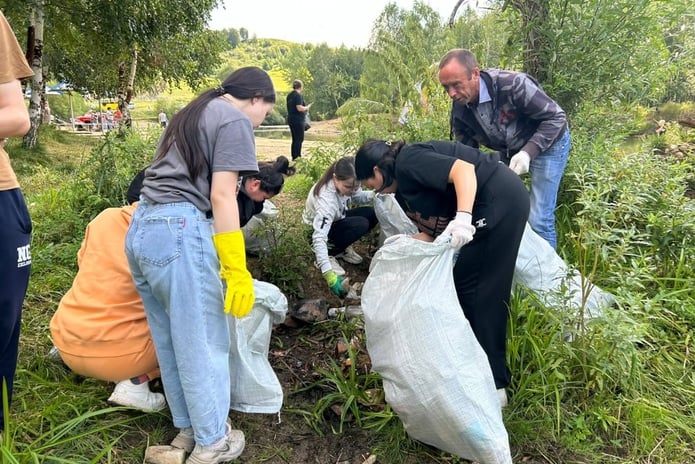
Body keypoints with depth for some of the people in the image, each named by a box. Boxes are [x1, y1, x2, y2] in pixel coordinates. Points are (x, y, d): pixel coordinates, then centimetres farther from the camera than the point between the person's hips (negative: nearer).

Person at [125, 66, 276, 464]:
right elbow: (221, 196, -14)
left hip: (142, 228, 10)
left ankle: (186, 428, 33)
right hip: (180, 232, -9)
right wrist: (237, 271, -14)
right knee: (202, 345, 4)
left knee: (170, 342, 18)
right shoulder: (236, 121, -4)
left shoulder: (193, 114, 24)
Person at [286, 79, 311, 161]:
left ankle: (294, 157, 18)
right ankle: (297, 157, -4)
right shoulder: (298, 95, -14)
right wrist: (307, 107, -6)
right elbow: (299, 108, -23)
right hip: (298, 120, -9)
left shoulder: (289, 95, 12)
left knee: (295, 139, 14)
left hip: (291, 119, 9)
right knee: (299, 139, -3)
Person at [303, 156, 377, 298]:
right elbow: (319, 237, -45)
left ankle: (343, 248, 2)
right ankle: (329, 255, -13)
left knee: (372, 214, -14)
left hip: (337, 219, 7)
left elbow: (359, 197, 1)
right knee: (361, 224, -29)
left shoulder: (347, 183, -20)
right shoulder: (327, 199, -40)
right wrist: (329, 275, -52)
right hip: (322, 227, -7)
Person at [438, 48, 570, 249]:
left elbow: (556, 117, -24)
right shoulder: (459, 110, -16)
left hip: (547, 144, -6)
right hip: (509, 150, 6)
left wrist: (528, 152, -35)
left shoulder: (513, 85, -34)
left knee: (538, 219, -11)